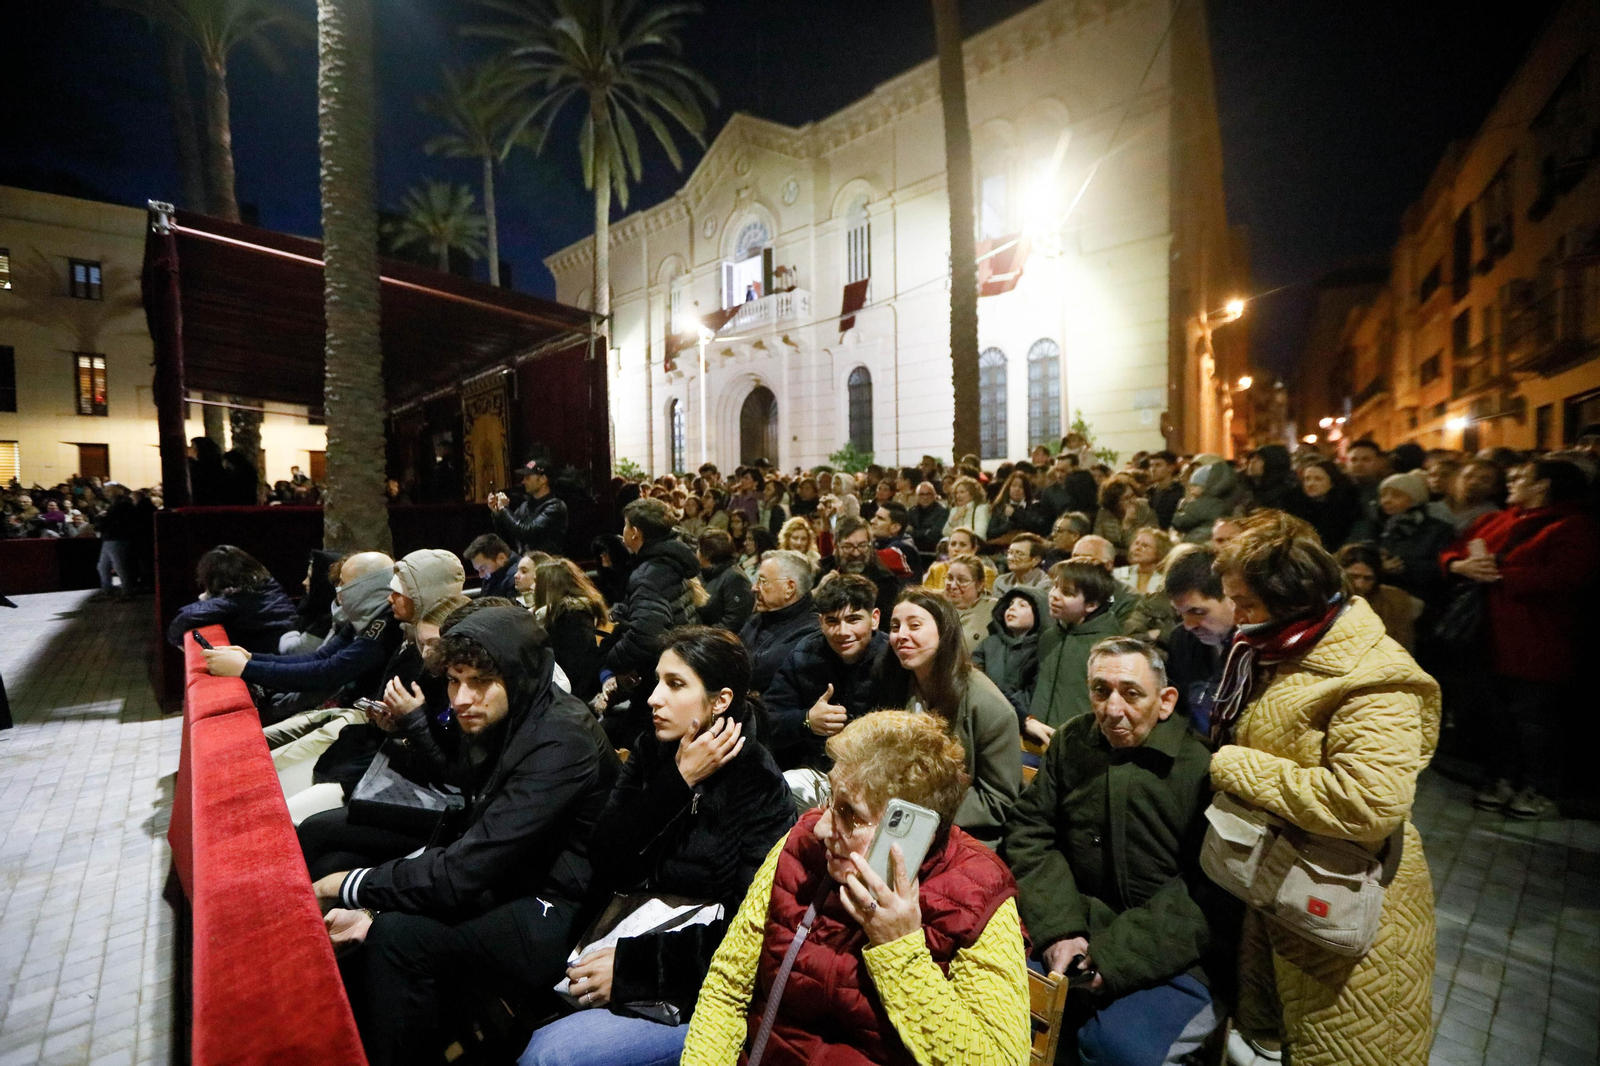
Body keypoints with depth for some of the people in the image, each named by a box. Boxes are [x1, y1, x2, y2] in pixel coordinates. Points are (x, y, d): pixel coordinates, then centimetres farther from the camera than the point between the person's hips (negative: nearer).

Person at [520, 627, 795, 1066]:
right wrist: (677, 782, -17)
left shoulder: (760, 788, -15)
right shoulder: (651, 752, 1)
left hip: (699, 985, -5)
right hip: (629, 938, 5)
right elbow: (603, 861, -7)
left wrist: (632, 965, -18)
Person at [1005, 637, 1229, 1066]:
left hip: (1171, 954, -4)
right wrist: (1057, 928, -11)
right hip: (1077, 930, 4)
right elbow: (1029, 833, 3)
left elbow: (1211, 890, -14)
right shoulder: (1071, 741, 2)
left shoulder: (1201, 765, -13)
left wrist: (1117, 955, -19)